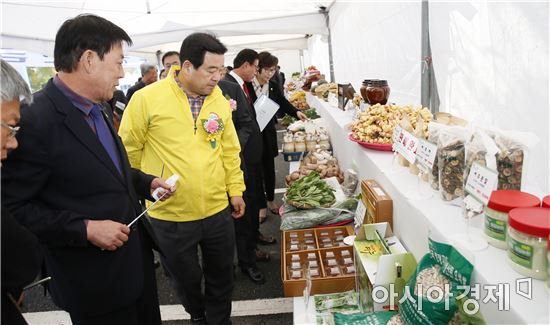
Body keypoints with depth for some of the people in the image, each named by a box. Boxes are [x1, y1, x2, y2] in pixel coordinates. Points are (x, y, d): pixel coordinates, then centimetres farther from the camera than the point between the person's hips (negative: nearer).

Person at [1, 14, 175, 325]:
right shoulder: (34, 122, -23)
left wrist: (147, 182, 2)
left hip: (136, 252, 8)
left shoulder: (95, 109, 4)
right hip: (95, 276, -8)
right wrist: (85, 229, -23)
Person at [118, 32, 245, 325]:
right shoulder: (147, 98, -13)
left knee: (221, 278, 17)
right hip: (170, 216, -2)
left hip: (218, 210, 3)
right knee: (186, 279, 20)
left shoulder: (220, 100, 0)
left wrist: (235, 189, 6)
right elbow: (128, 151, -4)